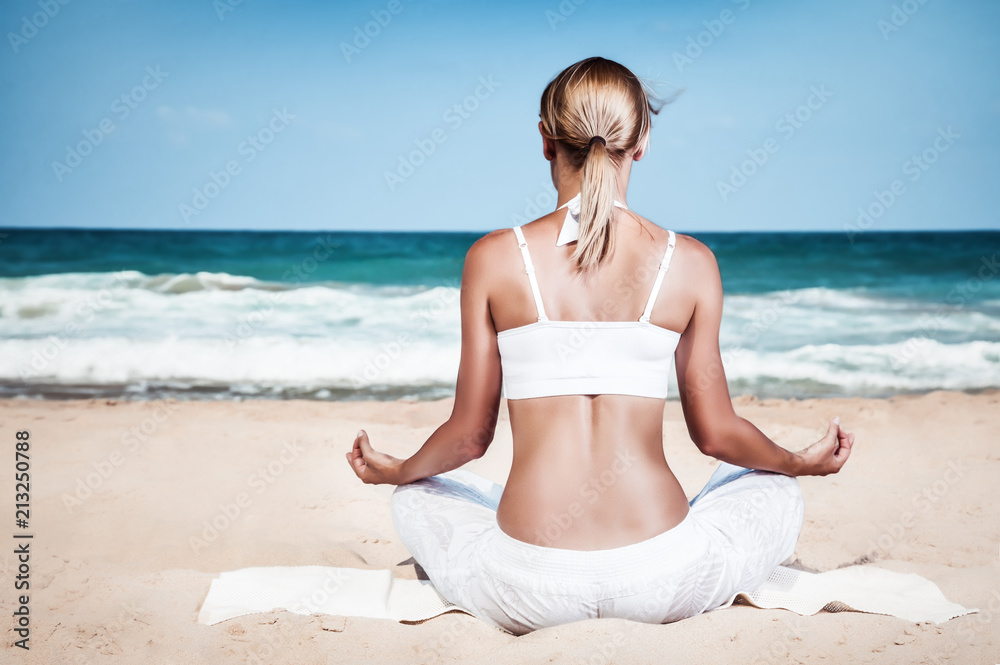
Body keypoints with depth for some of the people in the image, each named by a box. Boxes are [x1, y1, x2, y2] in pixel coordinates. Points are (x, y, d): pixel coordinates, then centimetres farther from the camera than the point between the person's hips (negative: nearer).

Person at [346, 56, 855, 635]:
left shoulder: (494, 258, -2)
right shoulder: (690, 262, -1)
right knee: (776, 491, 31)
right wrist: (802, 461, 29)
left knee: (417, 496, 31)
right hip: (660, 585, 1)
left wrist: (396, 470, 27)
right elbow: (716, 433, 7)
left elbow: (470, 435, 4)